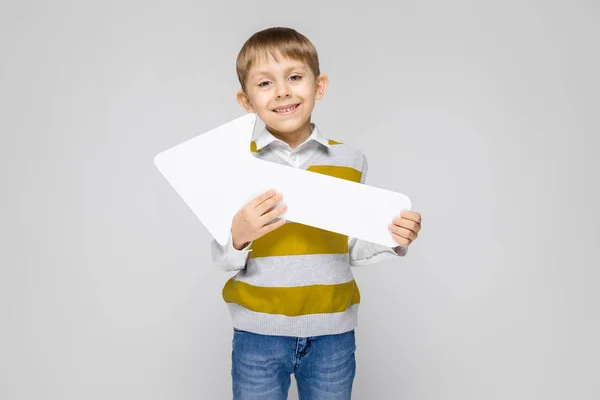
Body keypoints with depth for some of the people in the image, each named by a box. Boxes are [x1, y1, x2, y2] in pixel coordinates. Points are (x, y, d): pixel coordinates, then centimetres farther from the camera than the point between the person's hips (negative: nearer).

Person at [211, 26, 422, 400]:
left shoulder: (350, 161, 0)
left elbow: (353, 249, 6)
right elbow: (221, 257, -3)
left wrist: (392, 239, -13)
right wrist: (237, 237, -24)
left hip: (332, 334, 2)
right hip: (259, 333, -1)